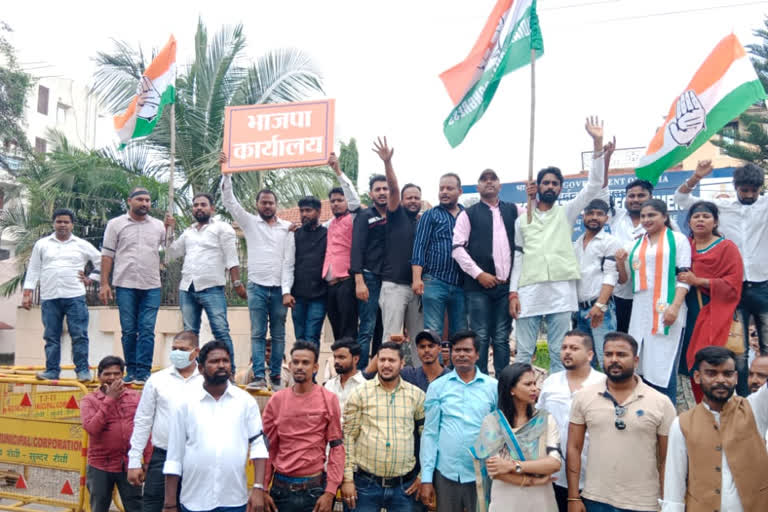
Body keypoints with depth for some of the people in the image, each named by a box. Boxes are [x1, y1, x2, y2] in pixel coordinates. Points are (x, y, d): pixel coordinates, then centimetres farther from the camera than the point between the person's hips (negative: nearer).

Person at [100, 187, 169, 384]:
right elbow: (107, 255, 4)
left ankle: (143, 372, 1)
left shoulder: (159, 226, 10)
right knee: (128, 331, 5)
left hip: (152, 287, 1)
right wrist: (104, 283, -2)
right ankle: (131, 371, 14)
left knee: (147, 330, -2)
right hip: (125, 286, -1)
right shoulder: (116, 224, 6)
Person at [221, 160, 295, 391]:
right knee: (257, 334, -2)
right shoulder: (250, 223, 8)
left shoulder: (287, 228, 5)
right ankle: (259, 377, -3)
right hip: (257, 286, 0)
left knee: (278, 335, 4)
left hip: (279, 288, 0)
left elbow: (289, 261, 1)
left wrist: (286, 291, -6)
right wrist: (226, 174, -7)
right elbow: (229, 201, 2)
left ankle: (275, 376, 10)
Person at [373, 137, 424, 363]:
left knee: (417, 336, 10)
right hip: (394, 285, -4)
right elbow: (393, 188, -11)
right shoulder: (396, 216, 3)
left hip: (418, 286, 4)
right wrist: (387, 162, -23)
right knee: (392, 336, -5)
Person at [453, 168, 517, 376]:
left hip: (507, 284, 3)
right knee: (480, 337, -2)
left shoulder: (513, 210, 15)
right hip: (478, 285, -2)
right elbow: (457, 248, -1)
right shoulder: (468, 214, 7)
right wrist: (479, 274, -9)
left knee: (502, 338, 7)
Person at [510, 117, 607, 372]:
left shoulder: (566, 213, 12)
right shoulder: (522, 220, 14)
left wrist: (598, 143, -7)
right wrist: (513, 293, 0)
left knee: (559, 354, 4)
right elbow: (517, 258, 11)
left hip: (561, 291, 0)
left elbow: (594, 185, 2)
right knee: (524, 353, 3)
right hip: (528, 292, 1)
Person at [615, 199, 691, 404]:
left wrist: (675, 306, -15)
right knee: (642, 363, 4)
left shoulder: (678, 239, 5)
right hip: (641, 310, 5)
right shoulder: (636, 244, 20)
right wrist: (621, 263, 4)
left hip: (666, 309, -5)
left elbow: (683, 277, -3)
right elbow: (626, 279, 24)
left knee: (664, 364, -6)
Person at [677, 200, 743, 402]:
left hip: (714, 315, -4)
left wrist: (699, 281, -16)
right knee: (692, 364, 3)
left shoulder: (727, 247, -1)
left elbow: (733, 283, -8)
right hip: (690, 313, 4)